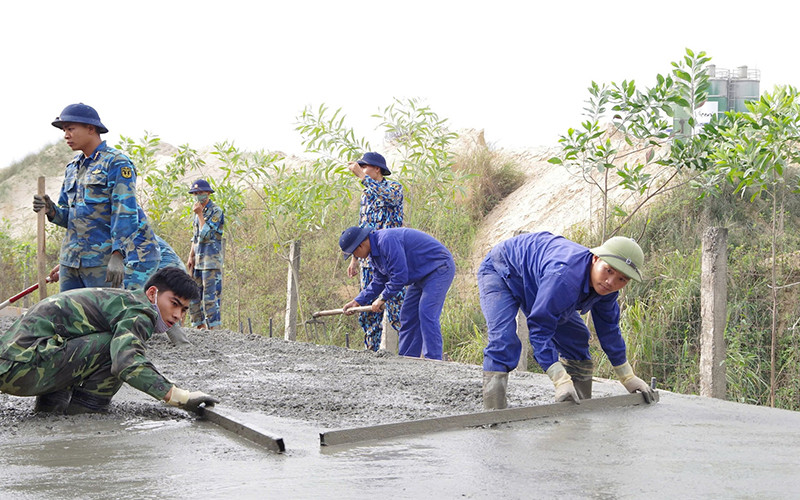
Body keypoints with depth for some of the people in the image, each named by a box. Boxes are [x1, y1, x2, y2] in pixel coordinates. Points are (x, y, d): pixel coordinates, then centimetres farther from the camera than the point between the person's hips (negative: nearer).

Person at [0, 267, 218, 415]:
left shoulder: (122, 299, 22)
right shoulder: (139, 312, -9)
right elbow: (127, 363, -28)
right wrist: (178, 396, -30)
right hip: (25, 368, -10)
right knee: (117, 345, -15)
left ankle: (52, 399, 14)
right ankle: (86, 406, -4)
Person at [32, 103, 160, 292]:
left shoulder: (116, 163, -6)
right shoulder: (73, 167, 18)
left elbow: (125, 213, -15)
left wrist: (117, 256, -24)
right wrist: (52, 211, -4)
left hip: (103, 261, -8)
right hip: (72, 260, 8)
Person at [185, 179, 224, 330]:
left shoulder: (216, 212, -7)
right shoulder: (198, 212, 17)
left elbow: (206, 235, -16)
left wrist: (200, 214, -12)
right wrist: (191, 257, 13)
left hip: (211, 261, -8)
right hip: (197, 261, 8)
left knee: (210, 295, -11)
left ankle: (212, 327, -10)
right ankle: (199, 325, 15)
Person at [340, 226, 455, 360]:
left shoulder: (387, 241, -28)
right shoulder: (374, 251, 6)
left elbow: (399, 276, -28)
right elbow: (379, 281, 16)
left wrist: (382, 298, -17)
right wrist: (358, 301, 9)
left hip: (439, 268, -11)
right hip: (421, 276, 11)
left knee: (426, 314, -19)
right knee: (408, 316, 8)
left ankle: (433, 360, -19)